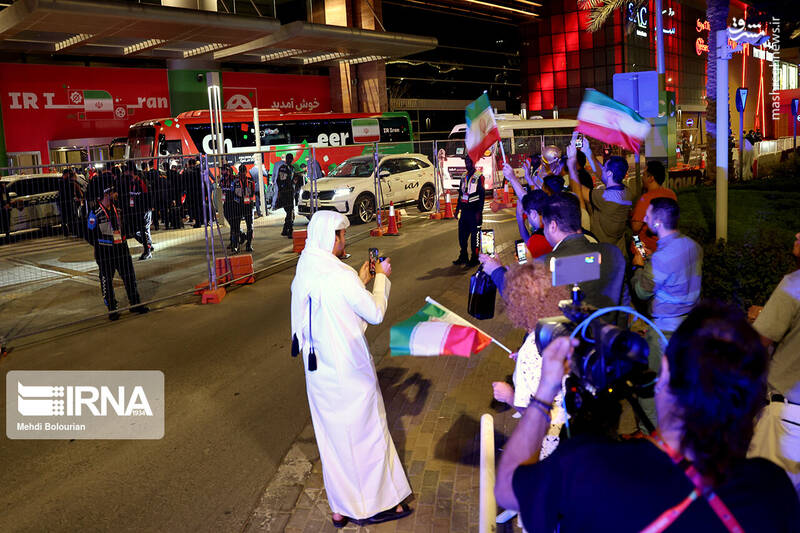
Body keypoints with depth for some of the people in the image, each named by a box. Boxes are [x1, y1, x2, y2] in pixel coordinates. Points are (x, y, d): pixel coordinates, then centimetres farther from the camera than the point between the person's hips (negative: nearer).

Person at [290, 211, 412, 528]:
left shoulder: (303, 273, 1)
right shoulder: (341, 276, -22)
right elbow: (376, 314, -12)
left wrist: (361, 281, 16)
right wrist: (382, 277, 0)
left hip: (317, 370, 7)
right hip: (349, 371, -7)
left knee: (332, 439, 17)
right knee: (365, 434, 11)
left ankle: (341, 509, 30)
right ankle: (375, 505, 25)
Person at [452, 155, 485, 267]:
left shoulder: (479, 177, -5)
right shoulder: (464, 177, 16)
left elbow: (482, 195, -10)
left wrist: (479, 212, -16)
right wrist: (457, 209, 17)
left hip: (474, 211, -7)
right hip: (464, 211, 7)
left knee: (475, 236, -2)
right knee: (462, 235, 9)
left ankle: (474, 259, 5)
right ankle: (463, 257, 19)